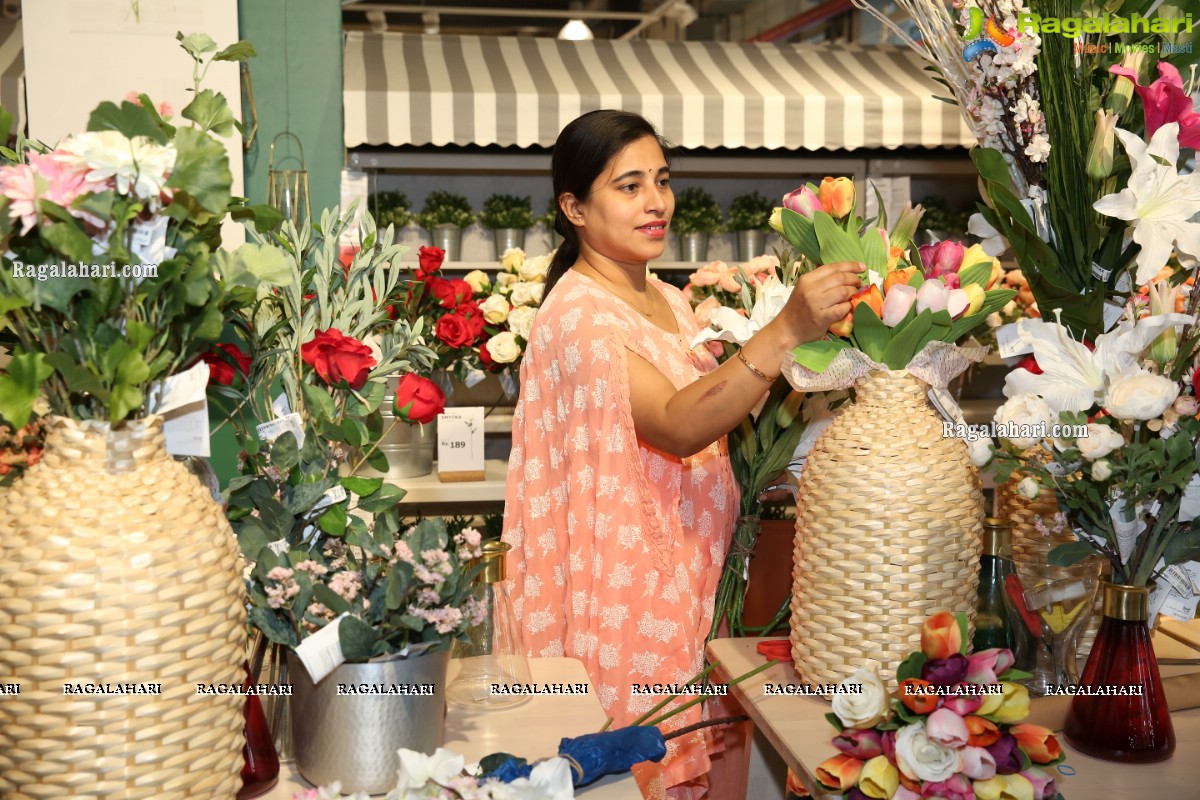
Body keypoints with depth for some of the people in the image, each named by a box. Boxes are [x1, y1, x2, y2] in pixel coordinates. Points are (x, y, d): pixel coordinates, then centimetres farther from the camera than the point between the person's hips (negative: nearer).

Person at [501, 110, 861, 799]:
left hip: (685, 576, 8)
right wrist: (787, 331, -38)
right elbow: (677, 426, -30)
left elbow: (716, 413, 16)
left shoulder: (669, 301, 9)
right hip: (625, 584, -8)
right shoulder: (577, 315, -17)